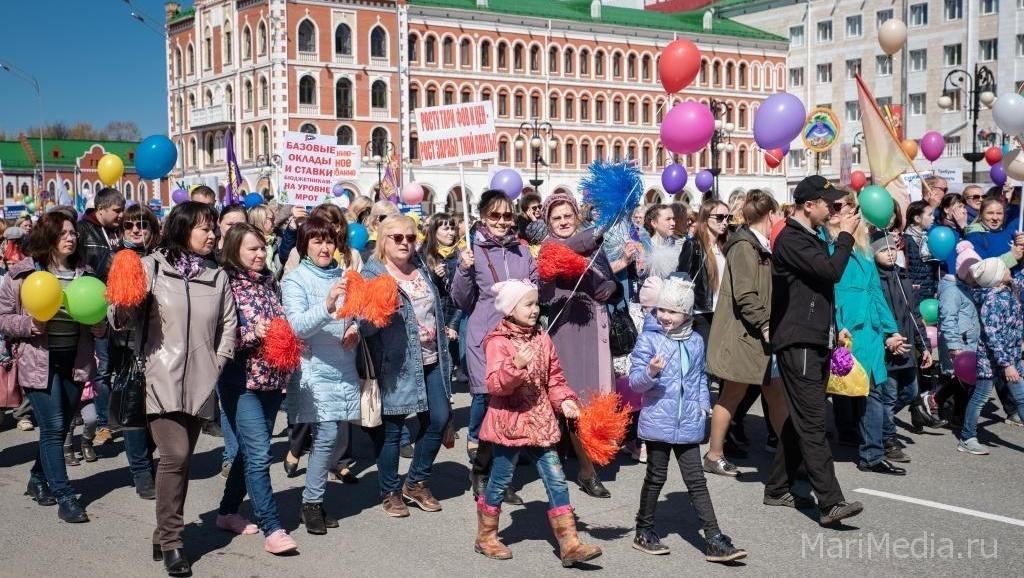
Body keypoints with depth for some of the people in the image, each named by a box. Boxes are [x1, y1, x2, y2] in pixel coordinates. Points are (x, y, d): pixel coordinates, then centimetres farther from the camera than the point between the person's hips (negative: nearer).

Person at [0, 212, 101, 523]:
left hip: (75, 361, 4)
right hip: (40, 362, -4)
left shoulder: (84, 273, 7)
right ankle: (64, 496, 1)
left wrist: (101, 326, -2)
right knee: (53, 427, -6)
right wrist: (29, 324, -18)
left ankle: (39, 479, 36)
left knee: (60, 427, 14)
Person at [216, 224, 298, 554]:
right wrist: (252, 334, -23)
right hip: (242, 381, -7)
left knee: (251, 451, 15)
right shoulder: (226, 284, -8)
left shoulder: (269, 281, 11)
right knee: (259, 455, -10)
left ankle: (227, 512, 31)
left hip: (272, 378, 7)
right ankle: (272, 530, -7)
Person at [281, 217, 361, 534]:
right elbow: (298, 326, -17)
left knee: (326, 435, 6)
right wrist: (327, 307, -34)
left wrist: (356, 328, -3)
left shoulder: (344, 275, 8)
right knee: (326, 434, -11)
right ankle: (312, 504, 2)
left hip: (344, 367, 4)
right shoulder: (295, 279, -4)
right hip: (314, 368, -4)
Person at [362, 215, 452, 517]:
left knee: (439, 419, 6)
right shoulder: (371, 274, -7)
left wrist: (442, 340, 22)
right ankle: (390, 492, 20)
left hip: (430, 360, 6)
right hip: (397, 364, -6)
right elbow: (365, 325, -13)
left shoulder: (420, 269, 13)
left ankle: (416, 482, 25)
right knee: (392, 428, 3)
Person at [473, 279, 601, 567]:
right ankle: (486, 537, 27)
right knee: (500, 482, 8)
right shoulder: (498, 342, -13)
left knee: (557, 481, 2)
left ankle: (569, 544, 5)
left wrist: (564, 400, -4)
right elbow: (495, 384, -24)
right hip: (510, 423, -6)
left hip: (540, 423, 6)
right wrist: (516, 365, -40)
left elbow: (554, 378, 13)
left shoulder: (542, 339, 7)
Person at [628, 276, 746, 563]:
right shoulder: (648, 339, -8)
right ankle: (644, 531, 25)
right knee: (656, 477, 8)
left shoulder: (696, 340, 7)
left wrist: (703, 403, 11)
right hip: (658, 421, -4)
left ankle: (714, 540, 6)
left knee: (696, 481, 5)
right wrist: (650, 372, -31)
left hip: (688, 423, 4)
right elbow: (634, 381, -12)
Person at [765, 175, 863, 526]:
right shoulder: (790, 240, -12)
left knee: (801, 420, 12)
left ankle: (778, 489, 20)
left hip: (815, 341, 10)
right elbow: (831, 271, -21)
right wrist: (846, 235, -6)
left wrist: (834, 328, 18)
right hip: (798, 343, -10)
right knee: (812, 423, -12)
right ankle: (830, 503, -16)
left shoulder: (810, 238, 20)